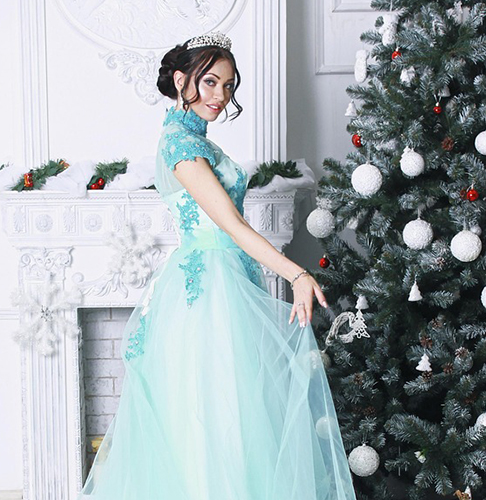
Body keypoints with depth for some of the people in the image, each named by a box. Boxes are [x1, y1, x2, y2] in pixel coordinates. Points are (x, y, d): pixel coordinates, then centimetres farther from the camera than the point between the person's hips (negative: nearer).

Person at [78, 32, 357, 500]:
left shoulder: (192, 139, 15)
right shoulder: (182, 142, -15)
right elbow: (232, 223, -22)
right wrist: (297, 275, -26)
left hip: (221, 282, 10)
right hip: (211, 289, -10)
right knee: (218, 413, -5)